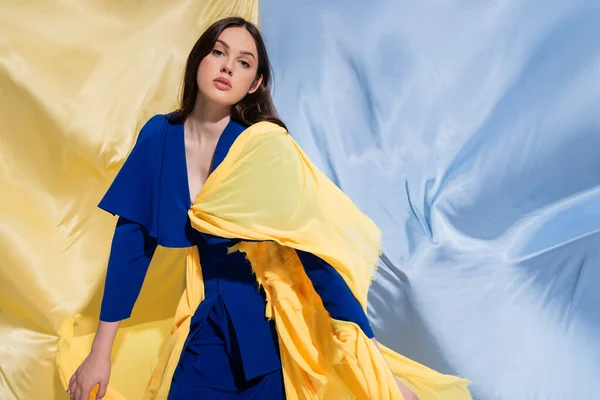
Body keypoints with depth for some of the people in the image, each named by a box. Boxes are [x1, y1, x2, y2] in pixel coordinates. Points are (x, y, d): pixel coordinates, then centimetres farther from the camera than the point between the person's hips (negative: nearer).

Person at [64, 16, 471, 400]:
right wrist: (101, 351, 0)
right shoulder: (160, 135, -5)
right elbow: (133, 238, 0)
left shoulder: (266, 146, -18)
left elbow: (314, 252, -20)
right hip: (207, 318, 4)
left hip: (271, 322, -4)